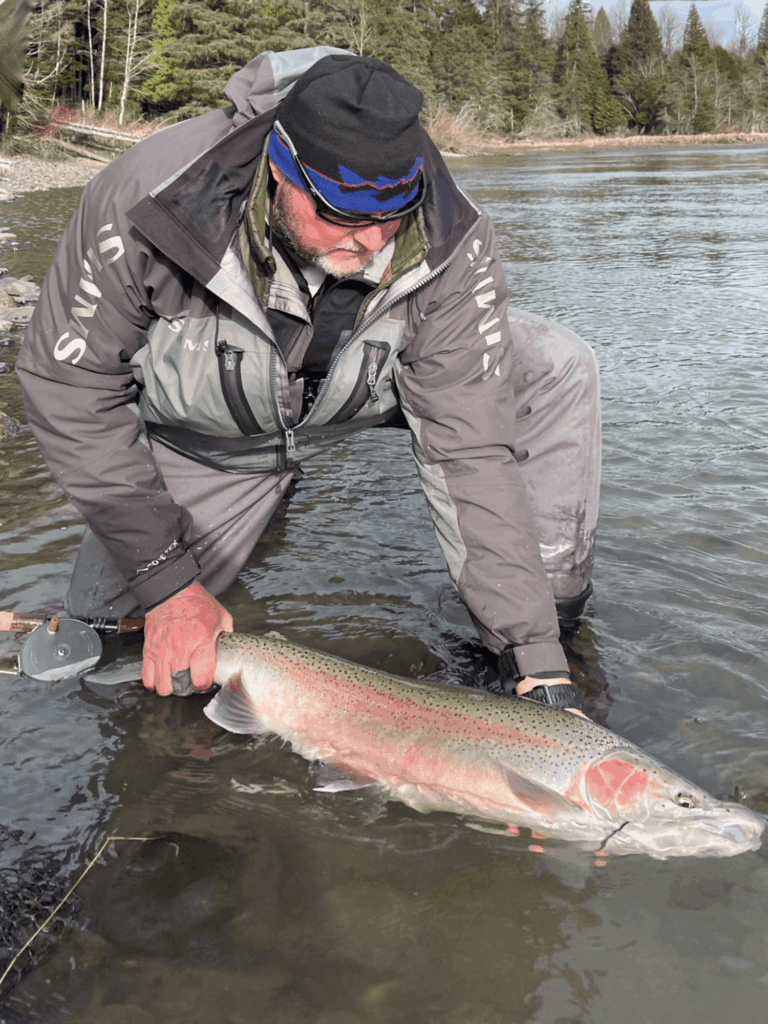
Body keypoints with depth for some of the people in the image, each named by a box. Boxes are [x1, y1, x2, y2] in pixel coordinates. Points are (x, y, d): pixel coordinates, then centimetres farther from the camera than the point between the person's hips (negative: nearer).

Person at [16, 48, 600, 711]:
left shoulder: (452, 245, -34)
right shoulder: (147, 203, -36)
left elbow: (471, 453, -31)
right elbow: (69, 386, -24)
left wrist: (535, 659, -36)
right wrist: (165, 582, -25)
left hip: (372, 386, 1)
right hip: (201, 433, 0)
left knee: (556, 366, -22)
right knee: (107, 619, 0)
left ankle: (548, 624, -6)